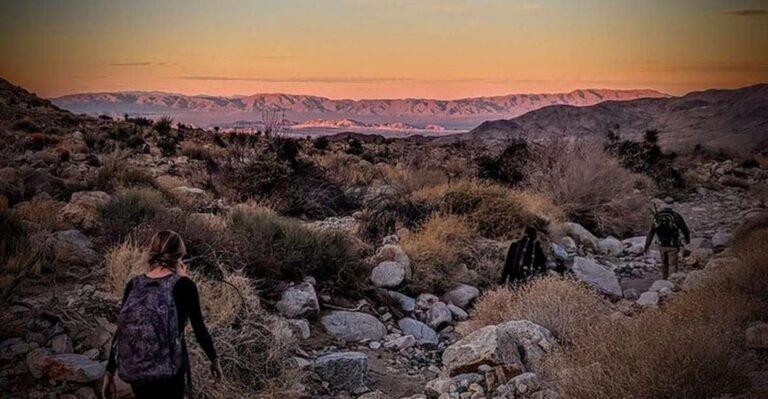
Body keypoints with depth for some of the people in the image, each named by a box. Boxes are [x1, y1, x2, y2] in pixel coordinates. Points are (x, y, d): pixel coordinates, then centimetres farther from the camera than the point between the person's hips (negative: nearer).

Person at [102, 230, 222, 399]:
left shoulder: (133, 285, 4)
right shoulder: (184, 286, -7)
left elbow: (121, 331, 5)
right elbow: (199, 328, -2)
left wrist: (109, 372, 10)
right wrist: (214, 359, 12)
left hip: (132, 371, 5)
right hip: (167, 373, -4)